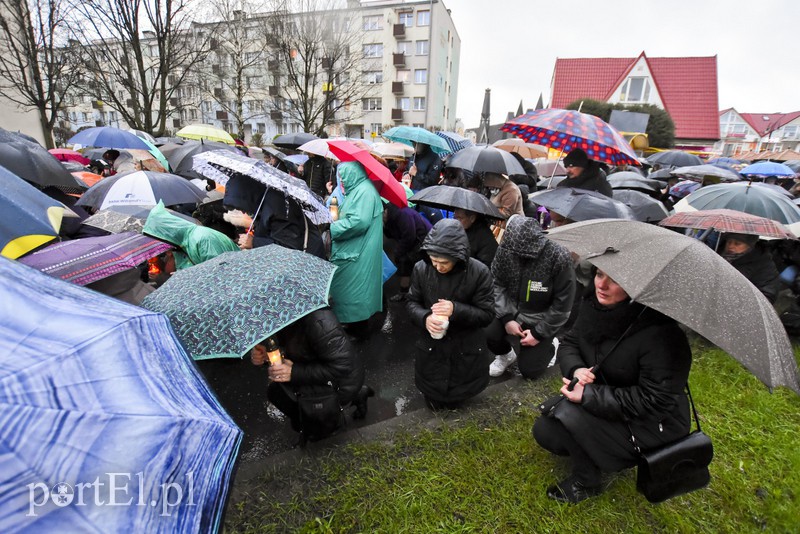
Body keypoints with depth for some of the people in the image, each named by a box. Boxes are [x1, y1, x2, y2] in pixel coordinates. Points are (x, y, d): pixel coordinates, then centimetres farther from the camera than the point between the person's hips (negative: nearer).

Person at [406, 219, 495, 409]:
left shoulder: (479, 272, -20)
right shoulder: (421, 268, -15)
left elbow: (487, 315, -14)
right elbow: (411, 302, -2)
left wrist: (456, 310, -30)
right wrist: (424, 318, -23)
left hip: (466, 346, -1)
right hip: (432, 344, 1)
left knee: (456, 398, 16)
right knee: (434, 399, 15)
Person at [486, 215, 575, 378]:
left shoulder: (559, 257, -26)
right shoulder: (507, 248, -18)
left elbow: (562, 305, -16)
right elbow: (498, 284, -5)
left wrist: (539, 333, -14)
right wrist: (506, 318, -14)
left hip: (541, 319, -3)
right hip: (512, 311, 3)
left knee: (529, 370, -4)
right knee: (487, 334, -21)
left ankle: (549, 346, 30)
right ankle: (506, 355, 15)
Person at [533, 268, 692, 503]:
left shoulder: (661, 333, -30)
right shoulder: (594, 305, -10)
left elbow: (655, 401, -28)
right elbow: (569, 343, 2)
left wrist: (589, 395, -30)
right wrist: (576, 369, -21)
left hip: (652, 424, -6)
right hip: (608, 406, 6)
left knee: (569, 411, -28)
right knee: (544, 431, -4)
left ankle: (586, 481, -1)